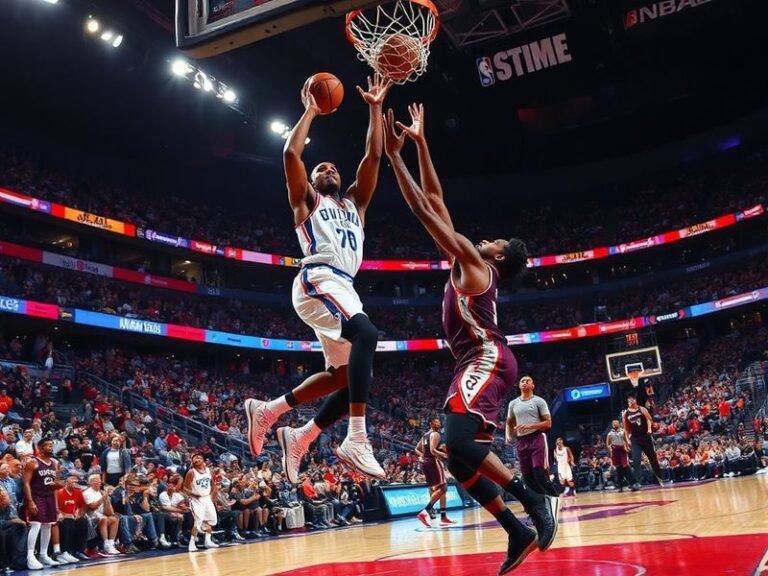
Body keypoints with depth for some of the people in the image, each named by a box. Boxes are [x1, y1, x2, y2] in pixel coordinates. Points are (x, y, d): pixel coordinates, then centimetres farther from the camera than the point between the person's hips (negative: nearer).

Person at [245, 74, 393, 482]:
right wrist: (310, 112, 12)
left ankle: (268, 411, 15)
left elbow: (372, 157, 23)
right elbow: (291, 153, 2)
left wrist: (375, 109, 20)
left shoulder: (354, 202, 31)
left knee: (345, 374, 4)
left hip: (343, 287, 8)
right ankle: (356, 440, -36)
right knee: (366, 334, -32)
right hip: (318, 280, -8)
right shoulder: (306, 200, 17)